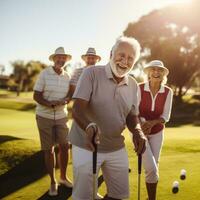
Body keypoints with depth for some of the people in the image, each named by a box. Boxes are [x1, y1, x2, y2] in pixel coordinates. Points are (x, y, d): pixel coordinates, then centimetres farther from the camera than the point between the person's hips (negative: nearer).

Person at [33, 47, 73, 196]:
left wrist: (64, 101, -18)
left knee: (64, 147, 3)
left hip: (61, 116, 3)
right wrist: (49, 104, -29)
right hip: (44, 116, -3)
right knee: (49, 150, 3)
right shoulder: (44, 74, -11)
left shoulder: (67, 76, 1)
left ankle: (63, 177, 24)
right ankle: (53, 182, 17)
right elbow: (36, 96, -11)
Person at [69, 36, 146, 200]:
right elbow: (77, 109, -21)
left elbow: (132, 116, 10)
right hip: (87, 146, -5)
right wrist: (90, 127, -42)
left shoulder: (133, 85, 3)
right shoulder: (91, 73, -13)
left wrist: (137, 131, -14)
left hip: (117, 149, 5)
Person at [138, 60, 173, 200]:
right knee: (152, 169, -11)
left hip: (157, 133, 3)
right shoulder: (140, 88, -16)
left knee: (153, 168, 8)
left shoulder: (168, 92, -8)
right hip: (139, 131, -3)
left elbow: (166, 116, -6)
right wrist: (141, 124, -32)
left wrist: (152, 123, -24)